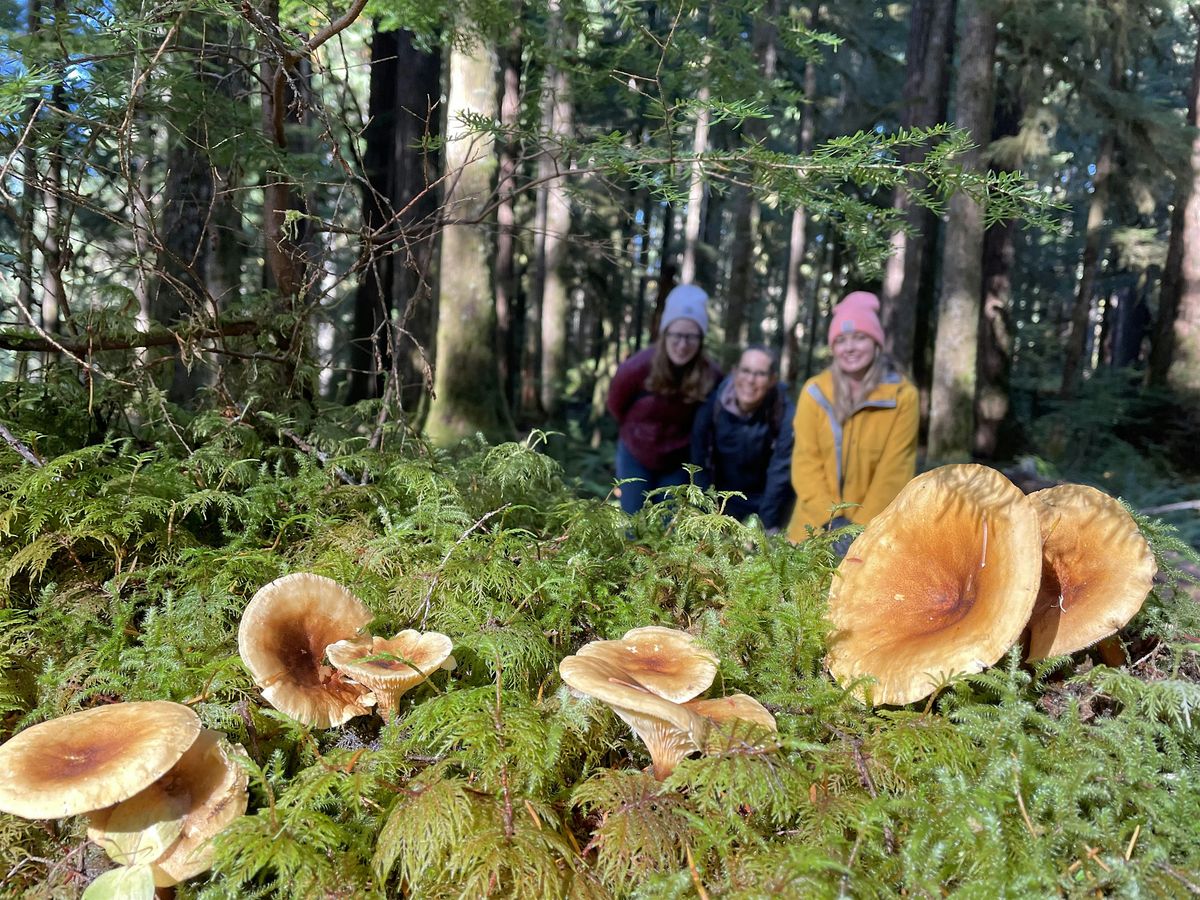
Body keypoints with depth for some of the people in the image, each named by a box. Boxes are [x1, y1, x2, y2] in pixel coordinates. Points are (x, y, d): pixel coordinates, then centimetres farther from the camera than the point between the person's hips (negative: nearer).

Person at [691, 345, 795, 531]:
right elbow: (700, 465, -9)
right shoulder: (713, 406, -15)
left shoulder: (784, 415, -22)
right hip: (722, 501, 2)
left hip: (766, 503, -2)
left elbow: (780, 473, -20)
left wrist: (768, 526, -22)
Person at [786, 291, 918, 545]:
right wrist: (832, 520, -15)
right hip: (816, 526, 2)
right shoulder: (814, 391, 0)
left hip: (875, 531, -1)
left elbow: (894, 471, -8)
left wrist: (861, 527, -16)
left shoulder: (902, 395, -4)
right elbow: (805, 461, -4)